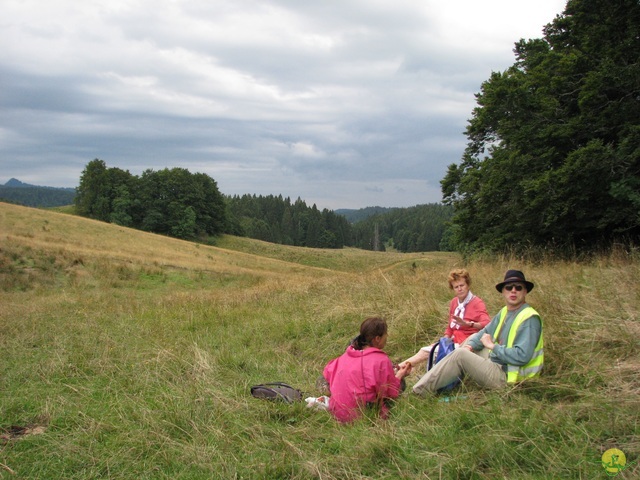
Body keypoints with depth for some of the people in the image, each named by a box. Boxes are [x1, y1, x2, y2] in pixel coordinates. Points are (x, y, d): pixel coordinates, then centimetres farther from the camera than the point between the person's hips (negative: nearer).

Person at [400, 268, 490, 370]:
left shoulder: (477, 303, -9)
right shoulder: (454, 302, 13)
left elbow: (487, 325, -26)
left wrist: (467, 323, -43)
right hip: (454, 342, 8)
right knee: (425, 350, -9)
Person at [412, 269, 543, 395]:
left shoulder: (529, 319, -20)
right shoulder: (504, 312, 9)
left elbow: (522, 356, -29)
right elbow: (485, 332, 19)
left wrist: (492, 346, -17)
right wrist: (469, 346, -2)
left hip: (505, 376, -10)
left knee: (460, 355, -17)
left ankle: (420, 390, -9)